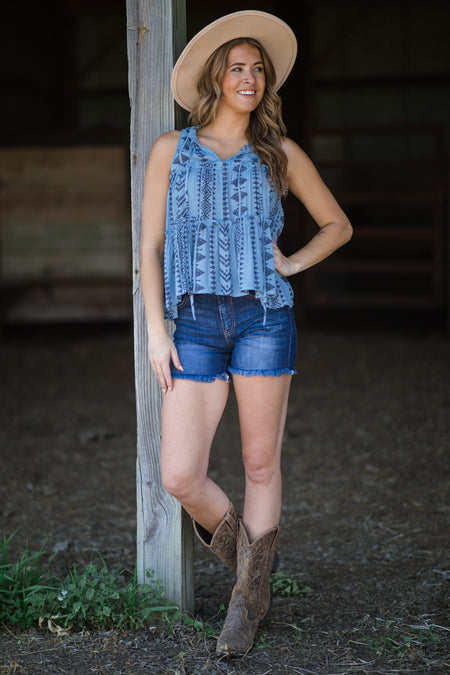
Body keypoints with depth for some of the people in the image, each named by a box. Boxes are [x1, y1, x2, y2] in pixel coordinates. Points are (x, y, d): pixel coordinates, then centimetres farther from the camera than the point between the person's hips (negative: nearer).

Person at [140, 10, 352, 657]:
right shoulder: (172, 150, 7)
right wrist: (156, 331, -1)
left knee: (261, 464, 4)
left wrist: (295, 262, 1)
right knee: (180, 476, -7)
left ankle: (250, 595, 19)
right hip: (196, 323, 0)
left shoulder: (280, 155, 8)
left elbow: (338, 224, 19)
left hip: (264, 318, 0)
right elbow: (151, 245, 6)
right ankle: (227, 532, 26)